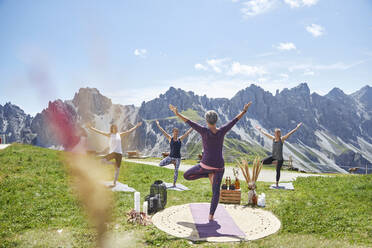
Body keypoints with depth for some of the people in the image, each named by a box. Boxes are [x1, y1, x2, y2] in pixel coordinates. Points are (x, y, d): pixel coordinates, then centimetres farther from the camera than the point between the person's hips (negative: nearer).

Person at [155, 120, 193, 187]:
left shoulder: (180, 139, 1)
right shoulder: (170, 138, -1)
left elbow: (188, 132, 2)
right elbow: (163, 131, 0)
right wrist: (158, 124, 0)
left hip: (178, 157, 0)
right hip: (170, 156, 0)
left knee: (176, 171, 2)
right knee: (160, 164, -12)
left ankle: (174, 184, 20)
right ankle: (172, 162, 9)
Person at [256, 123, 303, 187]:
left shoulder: (282, 139, -9)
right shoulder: (273, 138, 2)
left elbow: (290, 133, -15)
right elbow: (265, 134, 14)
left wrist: (297, 128, -21)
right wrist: (260, 130, 23)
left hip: (279, 158, -4)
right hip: (273, 156, 4)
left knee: (278, 171, 3)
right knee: (263, 162, -10)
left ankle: (277, 184, 19)